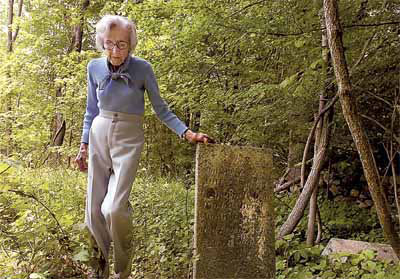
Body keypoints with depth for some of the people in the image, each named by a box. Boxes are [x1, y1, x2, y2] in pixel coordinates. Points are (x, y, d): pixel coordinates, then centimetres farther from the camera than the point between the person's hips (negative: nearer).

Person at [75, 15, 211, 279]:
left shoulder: (142, 68, -10)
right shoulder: (95, 67, 0)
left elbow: (161, 109, -4)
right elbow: (92, 110, 10)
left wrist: (187, 133, -15)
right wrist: (84, 145, 9)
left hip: (129, 139, -3)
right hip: (99, 135, 4)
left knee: (115, 208, -16)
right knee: (94, 209, 4)